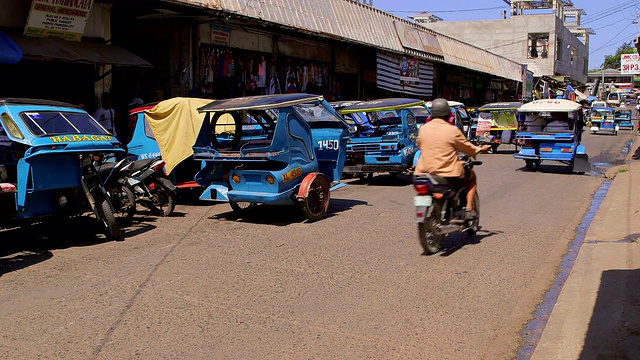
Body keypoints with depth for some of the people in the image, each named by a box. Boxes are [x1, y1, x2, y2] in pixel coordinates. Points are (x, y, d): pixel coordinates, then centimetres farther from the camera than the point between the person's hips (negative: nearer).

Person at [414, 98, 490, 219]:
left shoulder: (423, 129, 2)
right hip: (449, 174, -3)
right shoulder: (452, 130, -9)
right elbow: (467, 148, 2)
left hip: (424, 172, 3)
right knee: (471, 175, 23)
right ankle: (469, 209, 14)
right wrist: (480, 149, 22)